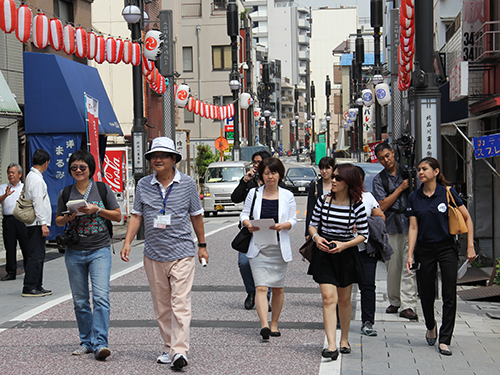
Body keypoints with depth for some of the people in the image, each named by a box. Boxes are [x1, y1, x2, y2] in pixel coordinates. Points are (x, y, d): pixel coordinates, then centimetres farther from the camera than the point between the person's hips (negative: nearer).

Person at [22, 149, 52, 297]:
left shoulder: (31, 176, 16)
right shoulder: (37, 179, -15)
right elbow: (38, 203, -19)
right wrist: (43, 224, -19)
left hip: (36, 223, 10)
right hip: (37, 223, -10)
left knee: (39, 254, 14)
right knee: (36, 255, -8)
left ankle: (37, 286, 20)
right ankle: (29, 288, -7)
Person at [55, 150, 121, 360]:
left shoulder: (103, 189, 3)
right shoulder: (66, 193, 8)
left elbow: (118, 216, 5)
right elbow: (58, 221, 15)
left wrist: (97, 210, -11)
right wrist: (69, 217, -8)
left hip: (99, 250, -3)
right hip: (74, 252, 3)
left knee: (101, 297, -14)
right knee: (80, 301, 8)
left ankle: (100, 343, -16)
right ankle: (86, 341, 20)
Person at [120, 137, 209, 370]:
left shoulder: (187, 183, 2)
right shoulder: (143, 185, 6)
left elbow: (196, 215, 10)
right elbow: (137, 215, 9)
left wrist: (202, 245, 13)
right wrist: (127, 242, -2)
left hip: (182, 252, -3)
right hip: (153, 255, 3)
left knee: (180, 303, -10)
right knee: (161, 306, 9)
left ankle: (180, 351, -13)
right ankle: (169, 348, 20)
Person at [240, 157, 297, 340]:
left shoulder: (287, 196, 5)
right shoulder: (254, 193, 5)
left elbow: (293, 220, 6)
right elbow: (244, 214, 10)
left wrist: (283, 225, -16)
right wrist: (248, 224, -13)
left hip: (279, 248, 1)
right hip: (258, 247, -1)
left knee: (278, 288, 8)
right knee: (261, 287, -13)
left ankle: (274, 324, 22)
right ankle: (264, 325, -22)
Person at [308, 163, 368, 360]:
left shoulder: (357, 205, -6)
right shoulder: (323, 201, -2)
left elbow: (363, 234, -1)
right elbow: (313, 225, 8)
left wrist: (344, 245, -15)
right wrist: (316, 237, -13)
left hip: (346, 254, 0)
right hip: (324, 253, 0)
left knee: (344, 300, 12)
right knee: (328, 298, -11)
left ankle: (344, 340, 31)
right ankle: (331, 345, -15)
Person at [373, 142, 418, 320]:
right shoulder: (379, 179, 8)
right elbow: (383, 205, -2)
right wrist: (401, 188, -6)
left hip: (410, 224, -1)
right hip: (391, 226, 1)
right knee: (393, 266, 6)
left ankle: (408, 305, -11)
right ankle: (394, 301, 22)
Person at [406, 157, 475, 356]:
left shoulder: (448, 193, -4)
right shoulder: (414, 198, 3)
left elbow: (467, 218, 1)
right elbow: (413, 228, 1)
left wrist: (470, 246, -4)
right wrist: (410, 255, -7)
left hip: (447, 248, -2)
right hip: (424, 249, 2)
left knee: (449, 296, -7)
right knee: (426, 294, 7)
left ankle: (444, 340, -1)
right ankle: (431, 326, 36)